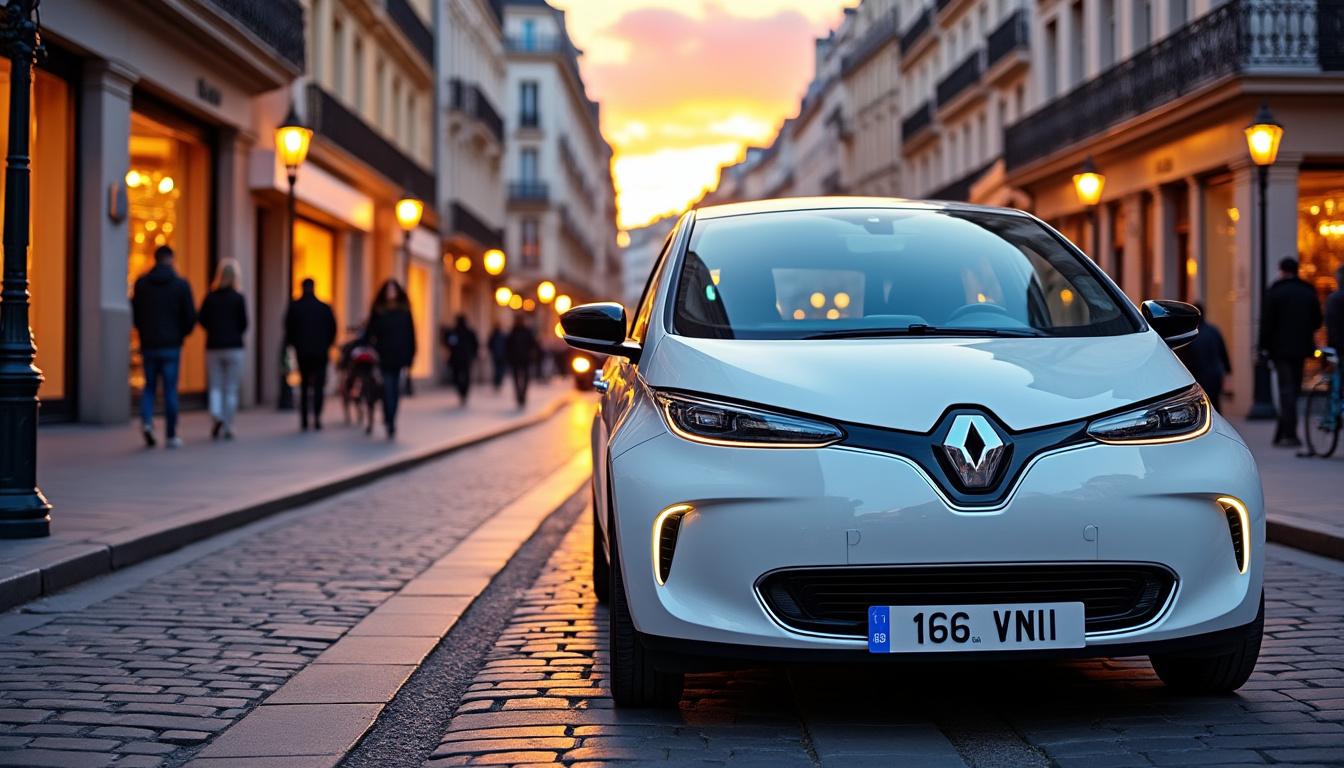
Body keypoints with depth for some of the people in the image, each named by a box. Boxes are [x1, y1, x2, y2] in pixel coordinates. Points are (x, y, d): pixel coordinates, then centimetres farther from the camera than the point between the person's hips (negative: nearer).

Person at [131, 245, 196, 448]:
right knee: (170, 390, 4)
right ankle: (171, 435, 6)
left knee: (149, 386, 14)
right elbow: (191, 317, -5)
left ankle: (146, 420, -9)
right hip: (171, 346, -2)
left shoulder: (141, 283, 2)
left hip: (148, 345, 2)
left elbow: (134, 315, 4)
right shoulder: (181, 284, -5)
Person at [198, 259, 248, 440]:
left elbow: (201, 319, -2)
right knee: (231, 389, 5)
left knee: (215, 387, 10)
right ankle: (228, 427, 4)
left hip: (213, 347, 2)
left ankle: (216, 415, -15)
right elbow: (244, 323, -5)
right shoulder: (238, 298, -5)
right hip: (234, 347, -2)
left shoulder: (210, 297, 1)